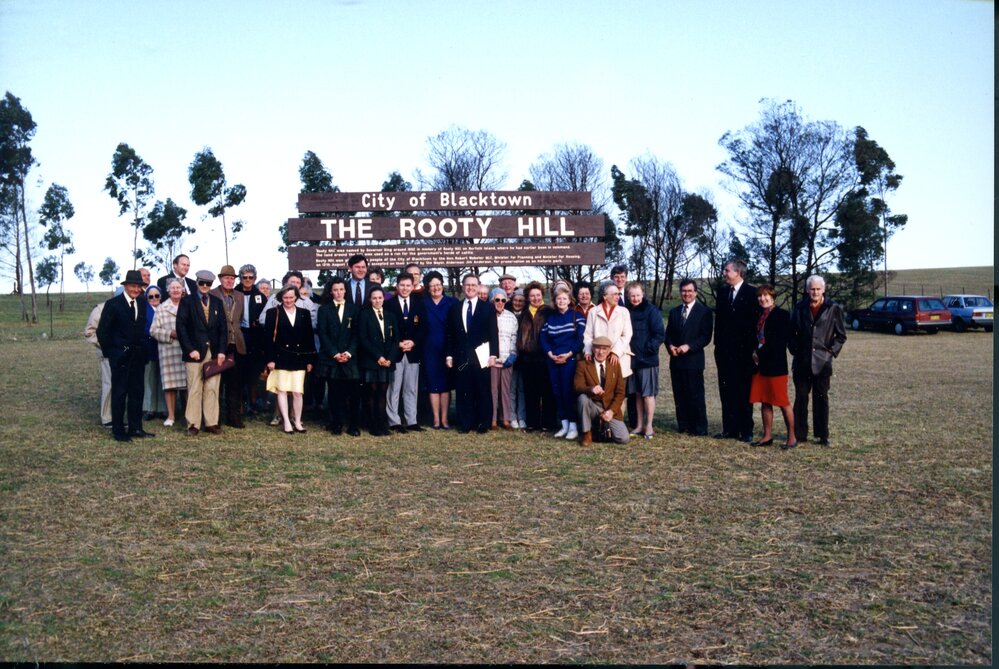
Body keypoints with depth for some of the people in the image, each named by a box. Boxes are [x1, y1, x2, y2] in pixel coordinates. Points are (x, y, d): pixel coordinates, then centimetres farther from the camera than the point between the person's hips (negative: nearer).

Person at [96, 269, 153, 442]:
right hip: (120, 355, -5)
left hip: (138, 355, 5)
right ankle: (118, 430, 8)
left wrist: (143, 347, 6)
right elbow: (102, 331, -7)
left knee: (137, 392, 9)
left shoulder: (143, 303, 7)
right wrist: (109, 352, -4)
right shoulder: (113, 304, -8)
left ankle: (135, 427, 17)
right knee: (119, 393, 1)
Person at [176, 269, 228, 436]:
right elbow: (181, 327, -3)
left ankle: (212, 423, 8)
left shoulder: (217, 302, 13)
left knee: (212, 389, 3)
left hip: (214, 352, 3)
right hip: (195, 352, -3)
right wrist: (190, 349, -11)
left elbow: (223, 328, 10)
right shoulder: (187, 301, 3)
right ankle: (193, 424, 6)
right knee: (194, 389, -1)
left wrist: (222, 350, -1)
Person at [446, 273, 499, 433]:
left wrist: (493, 355, -8)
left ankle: (482, 424, 10)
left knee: (482, 392, 2)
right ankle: (465, 424, 10)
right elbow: (450, 335, 10)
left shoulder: (488, 308, 4)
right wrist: (449, 355, 4)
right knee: (462, 392, 3)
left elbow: (493, 334, 0)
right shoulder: (454, 309, 11)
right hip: (461, 357, 2)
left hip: (480, 357, -2)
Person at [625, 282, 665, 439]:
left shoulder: (652, 311, -6)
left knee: (648, 393, -1)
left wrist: (649, 349, -14)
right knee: (637, 394, 11)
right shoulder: (626, 311, 7)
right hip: (632, 359, 5)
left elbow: (660, 334, -10)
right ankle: (639, 426, 18)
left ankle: (649, 427, 6)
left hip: (647, 359, -5)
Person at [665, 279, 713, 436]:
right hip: (676, 359, 5)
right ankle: (683, 425, 14)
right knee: (679, 395, 6)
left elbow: (706, 336, -7)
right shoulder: (674, 312, 16)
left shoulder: (704, 311, 0)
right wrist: (670, 346, -5)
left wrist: (688, 346, -17)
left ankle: (700, 428, 3)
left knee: (695, 395, -4)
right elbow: (668, 334, 16)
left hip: (693, 360, -5)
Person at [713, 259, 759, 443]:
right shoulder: (723, 293, 12)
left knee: (744, 392, 1)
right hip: (725, 351, 5)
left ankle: (746, 431, 7)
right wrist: (718, 345, 9)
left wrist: (753, 348, -12)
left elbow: (756, 321, -9)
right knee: (727, 391, 6)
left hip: (744, 352, -5)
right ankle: (730, 429, 12)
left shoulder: (752, 293, -6)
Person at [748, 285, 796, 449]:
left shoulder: (782, 315, -8)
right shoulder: (759, 315, 14)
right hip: (760, 364, 7)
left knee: (783, 402, -3)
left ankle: (792, 437, 5)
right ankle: (767, 436, 16)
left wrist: (761, 353, -11)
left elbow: (780, 341, -12)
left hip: (776, 364, -7)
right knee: (764, 402, 9)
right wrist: (755, 352, 3)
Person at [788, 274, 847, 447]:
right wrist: (795, 350, 4)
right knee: (801, 397, 5)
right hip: (801, 361, 2)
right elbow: (791, 332, 13)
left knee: (821, 399, 5)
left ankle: (822, 435, 12)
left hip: (822, 361, -2)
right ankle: (799, 434, 12)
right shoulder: (800, 308, 6)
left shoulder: (834, 309, 1)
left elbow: (841, 335, 6)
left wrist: (831, 351, -3)